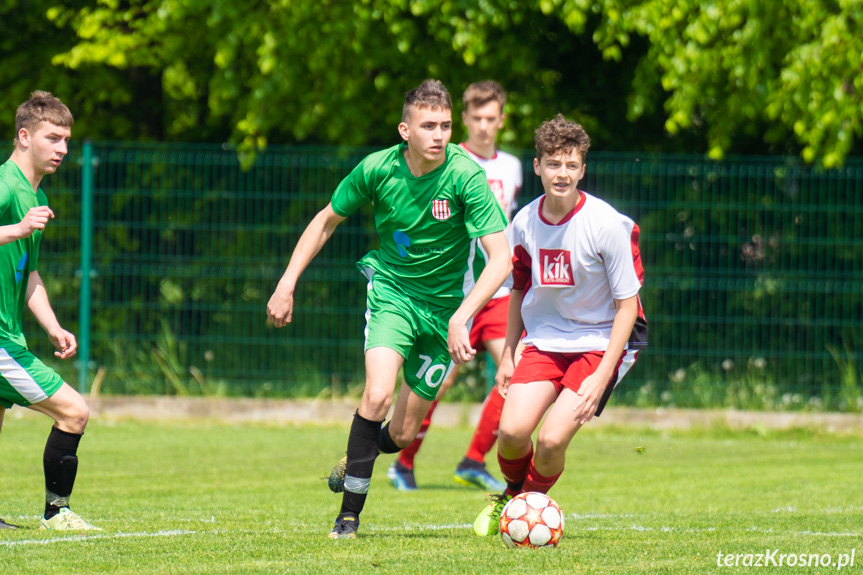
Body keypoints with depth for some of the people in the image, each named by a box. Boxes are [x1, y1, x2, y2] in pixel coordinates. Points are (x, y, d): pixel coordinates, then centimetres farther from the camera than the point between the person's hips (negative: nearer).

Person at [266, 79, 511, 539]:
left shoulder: (465, 177, -22)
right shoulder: (377, 169, -14)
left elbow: (500, 258, -24)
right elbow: (327, 220, 5)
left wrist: (460, 317, -35)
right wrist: (287, 282, 0)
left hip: (445, 304, 0)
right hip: (391, 290, 0)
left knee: (402, 434, 4)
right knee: (378, 395, -25)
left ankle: (360, 455, 41)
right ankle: (349, 514, -12)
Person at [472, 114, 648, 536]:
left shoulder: (608, 225, -17)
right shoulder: (525, 222, -2)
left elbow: (627, 303, -12)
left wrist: (602, 376, -17)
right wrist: (508, 355, 15)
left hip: (600, 341, -4)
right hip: (543, 339, 4)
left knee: (552, 439, -20)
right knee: (512, 430, -16)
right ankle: (511, 493, 19)